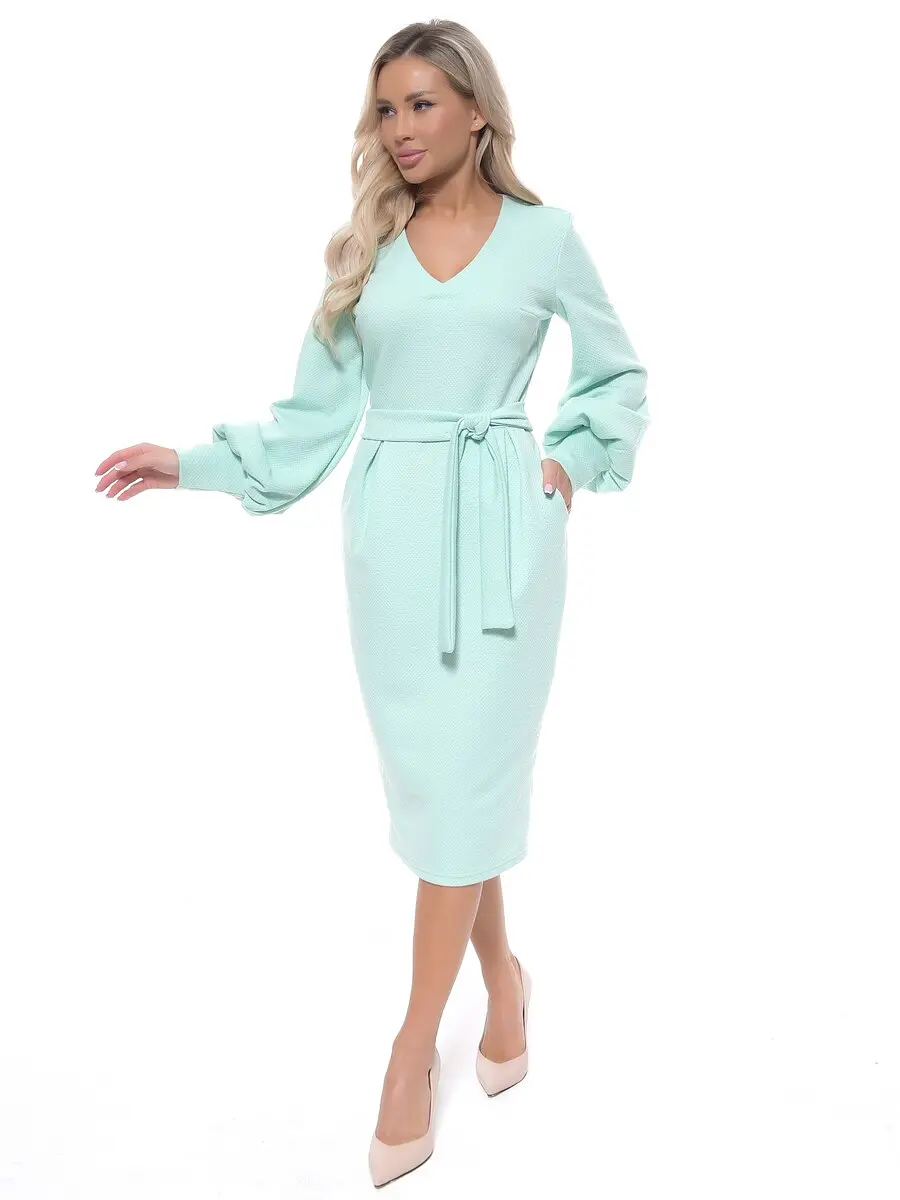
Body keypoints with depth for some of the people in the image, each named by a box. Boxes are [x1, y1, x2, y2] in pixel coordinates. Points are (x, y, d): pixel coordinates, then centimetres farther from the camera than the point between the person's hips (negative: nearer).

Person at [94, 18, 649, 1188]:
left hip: (500, 523, -2)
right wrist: (192, 461, 0)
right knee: (428, 771, 7)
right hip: (391, 528, 3)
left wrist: (572, 458, 0)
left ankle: (415, 1042, 11)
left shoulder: (545, 235, 4)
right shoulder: (365, 247, 9)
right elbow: (314, 415, 8)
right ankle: (502, 975, 31)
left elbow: (618, 373, 15)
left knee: (466, 773, -2)